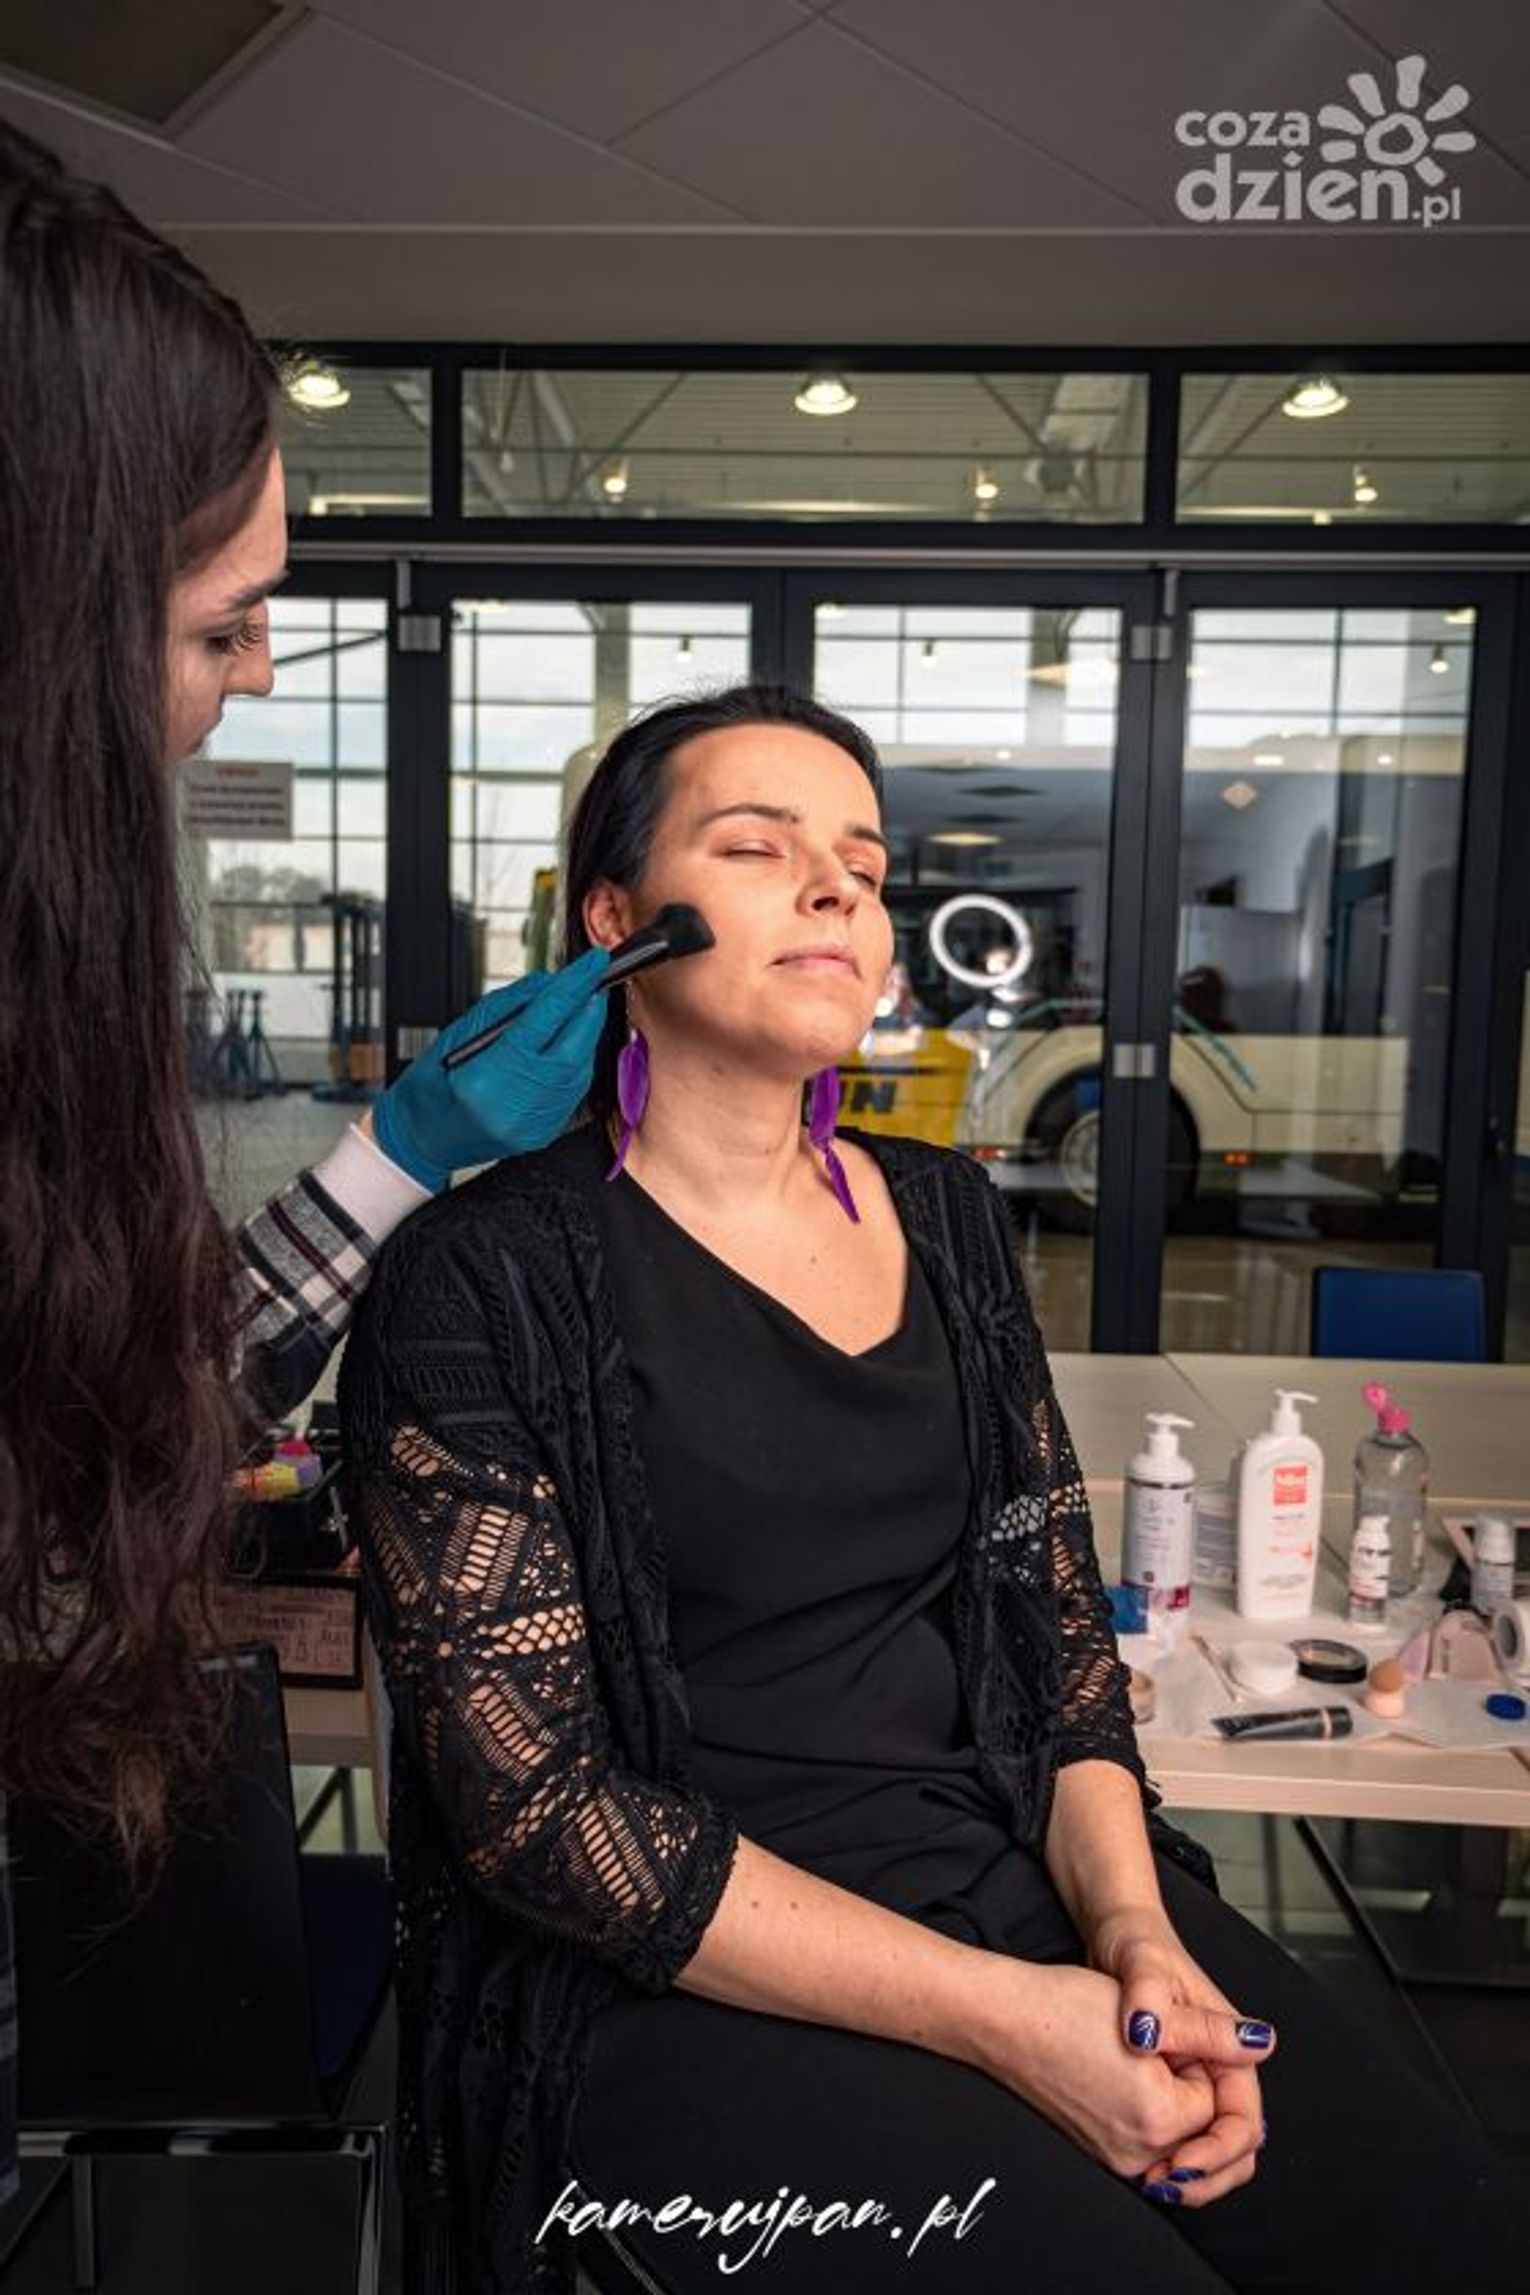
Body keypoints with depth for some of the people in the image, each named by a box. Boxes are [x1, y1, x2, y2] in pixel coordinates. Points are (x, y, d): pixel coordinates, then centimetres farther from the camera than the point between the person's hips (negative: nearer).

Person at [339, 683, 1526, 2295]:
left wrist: (1136, 1934, -7)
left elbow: (1057, 1617, 9)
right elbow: (539, 1803, -13)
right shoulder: (486, 1283, -10)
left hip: (1031, 1883, 5)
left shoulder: (943, 1217, 8)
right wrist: (1000, 2018, -17)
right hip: (690, 1976, -4)